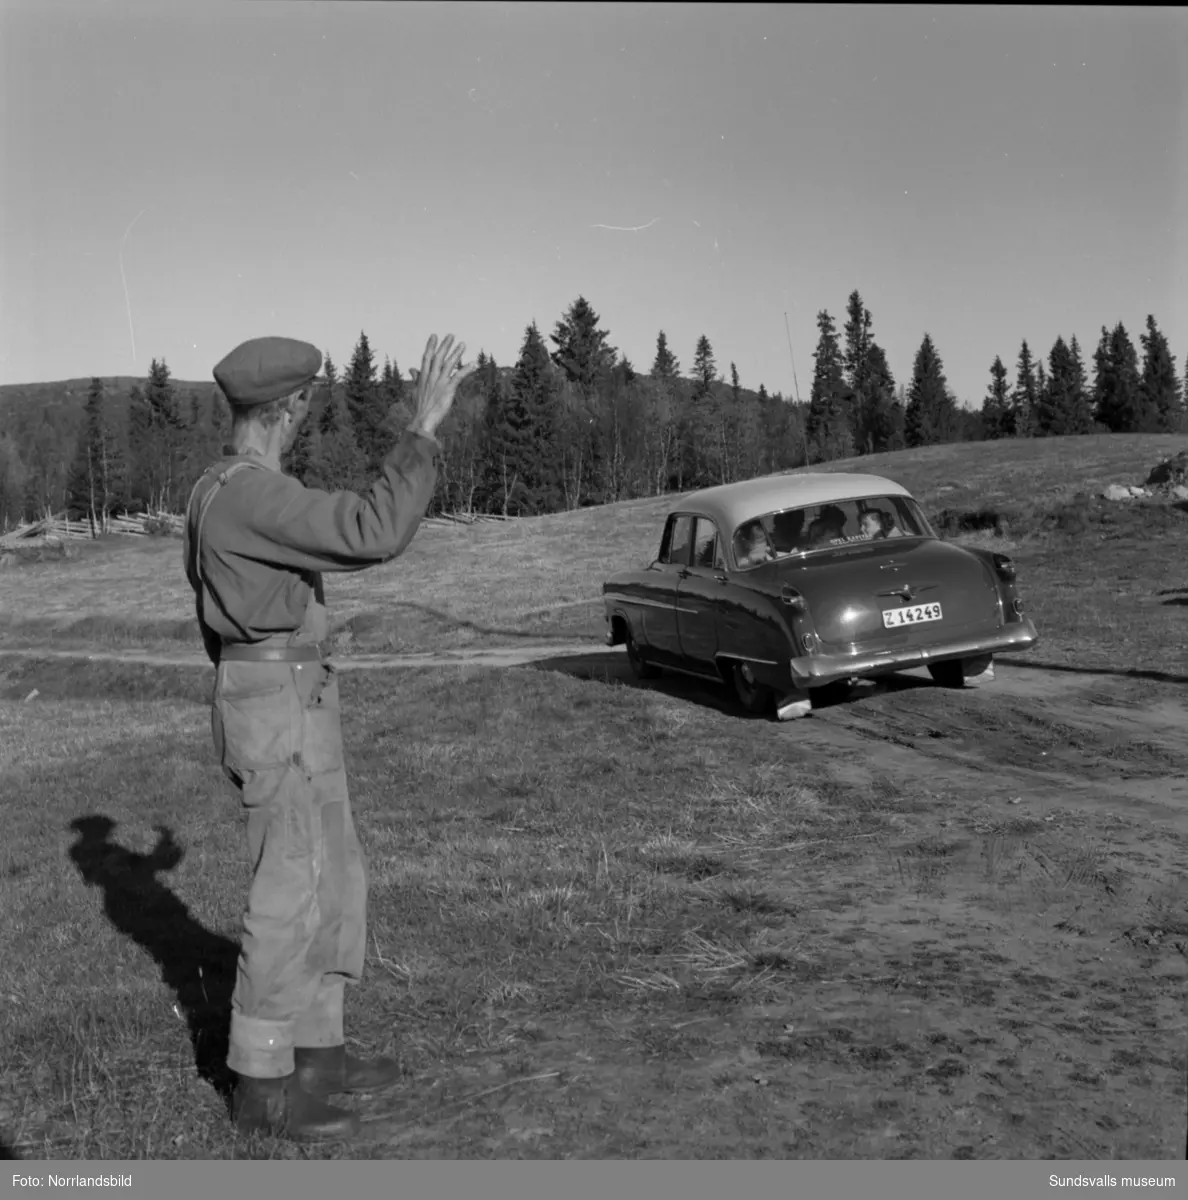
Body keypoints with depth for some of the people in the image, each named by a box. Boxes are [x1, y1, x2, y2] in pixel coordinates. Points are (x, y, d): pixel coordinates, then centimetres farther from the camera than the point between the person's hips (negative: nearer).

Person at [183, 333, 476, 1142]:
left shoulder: (220, 495, 14)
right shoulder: (256, 496, -20)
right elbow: (375, 536, -31)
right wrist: (426, 426, -27)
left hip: (285, 711, 10)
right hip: (282, 720, -10)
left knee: (336, 881, 15)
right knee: (291, 902, -2)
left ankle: (318, 1052, 25)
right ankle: (263, 1085, 11)